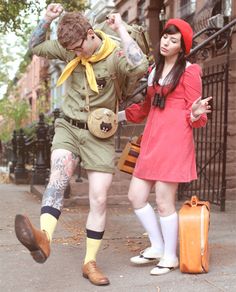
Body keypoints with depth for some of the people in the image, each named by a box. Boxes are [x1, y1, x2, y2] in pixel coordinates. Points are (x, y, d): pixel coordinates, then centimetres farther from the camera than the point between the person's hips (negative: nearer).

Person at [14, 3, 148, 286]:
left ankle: (90, 262, 10)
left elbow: (140, 67, -34)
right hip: (68, 128, 2)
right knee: (58, 175, -28)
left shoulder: (115, 54, -13)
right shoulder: (69, 49, 1)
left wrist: (121, 29, -26)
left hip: (100, 135, -2)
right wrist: (47, 19, -3)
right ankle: (43, 237, -49)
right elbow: (36, 47, 13)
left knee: (99, 200, -3)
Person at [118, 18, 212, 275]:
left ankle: (170, 256, 15)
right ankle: (157, 247, 22)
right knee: (136, 196, 5)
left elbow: (194, 115, -2)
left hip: (175, 141, -7)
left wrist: (196, 114, -24)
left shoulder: (189, 72, 0)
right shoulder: (153, 71, 18)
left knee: (163, 201, -3)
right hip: (151, 141, 7)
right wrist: (119, 115, 22)